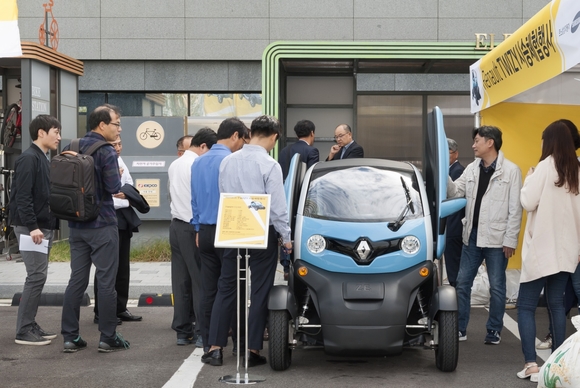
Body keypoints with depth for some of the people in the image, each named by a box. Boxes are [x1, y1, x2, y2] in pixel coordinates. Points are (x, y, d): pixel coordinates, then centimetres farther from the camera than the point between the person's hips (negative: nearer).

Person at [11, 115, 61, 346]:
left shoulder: (42, 159, 16)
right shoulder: (28, 159, -13)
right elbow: (22, 196, -20)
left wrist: (48, 224, 12)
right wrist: (32, 227, -25)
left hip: (43, 226, 9)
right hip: (31, 227, -9)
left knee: (38, 276, 10)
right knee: (36, 276, -9)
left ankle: (30, 325, 16)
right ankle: (24, 331, -4)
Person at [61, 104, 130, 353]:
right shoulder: (106, 151, -14)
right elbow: (114, 187, -20)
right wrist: (117, 172, 0)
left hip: (76, 224, 7)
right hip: (102, 224, -7)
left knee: (77, 279, 9)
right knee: (106, 281, 0)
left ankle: (70, 337, 10)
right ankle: (108, 338, 5)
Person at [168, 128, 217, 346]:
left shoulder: (174, 165, 14)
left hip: (176, 225, 9)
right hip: (193, 227, -9)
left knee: (181, 280, 9)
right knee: (200, 280, -4)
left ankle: (182, 332, 12)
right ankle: (202, 332, -3)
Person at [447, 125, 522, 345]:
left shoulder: (511, 170, -7)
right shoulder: (472, 168, 9)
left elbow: (515, 209, -8)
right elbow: (455, 192, 6)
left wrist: (510, 240, -12)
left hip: (496, 239, -5)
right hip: (472, 236, 5)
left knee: (496, 287, 5)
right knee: (462, 283, 7)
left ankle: (494, 330, 17)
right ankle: (460, 329, 16)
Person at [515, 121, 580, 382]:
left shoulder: (546, 167, -11)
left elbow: (528, 202, -13)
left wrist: (529, 179, 4)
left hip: (542, 248, -6)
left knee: (526, 306, -2)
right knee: (556, 304, 12)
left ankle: (531, 364, -11)